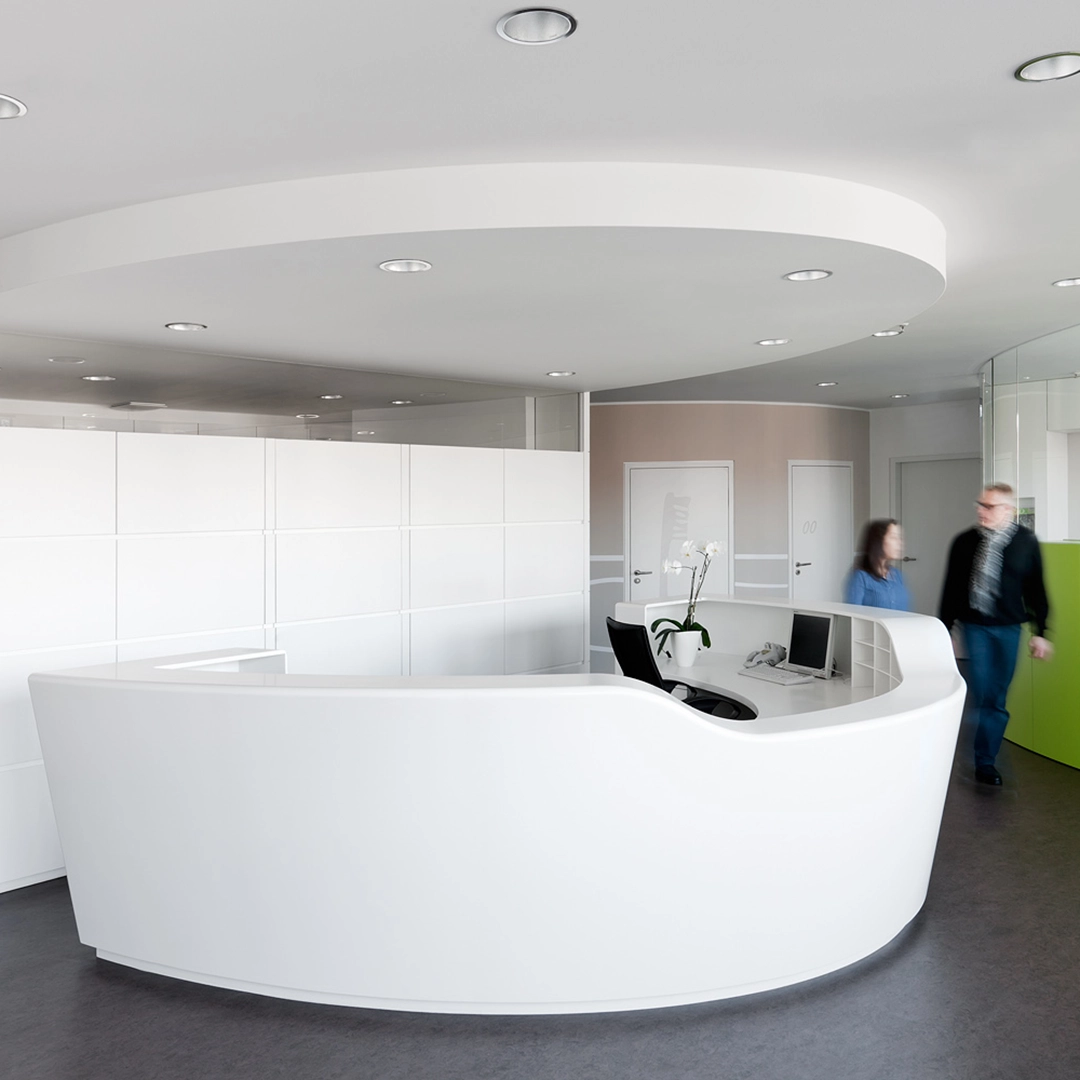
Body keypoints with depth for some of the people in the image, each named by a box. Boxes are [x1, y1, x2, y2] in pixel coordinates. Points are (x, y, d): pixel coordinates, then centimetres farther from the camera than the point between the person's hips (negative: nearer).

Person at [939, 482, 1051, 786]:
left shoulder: (1026, 542, -2)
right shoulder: (965, 542, -2)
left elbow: (1036, 589, 3)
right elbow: (951, 589, 3)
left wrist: (1040, 631, 3)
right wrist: (945, 630, 5)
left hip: (1008, 628, 1)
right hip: (974, 626, -1)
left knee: (997, 698, 7)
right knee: (982, 695, -5)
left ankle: (984, 760, 18)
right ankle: (984, 761, 7)